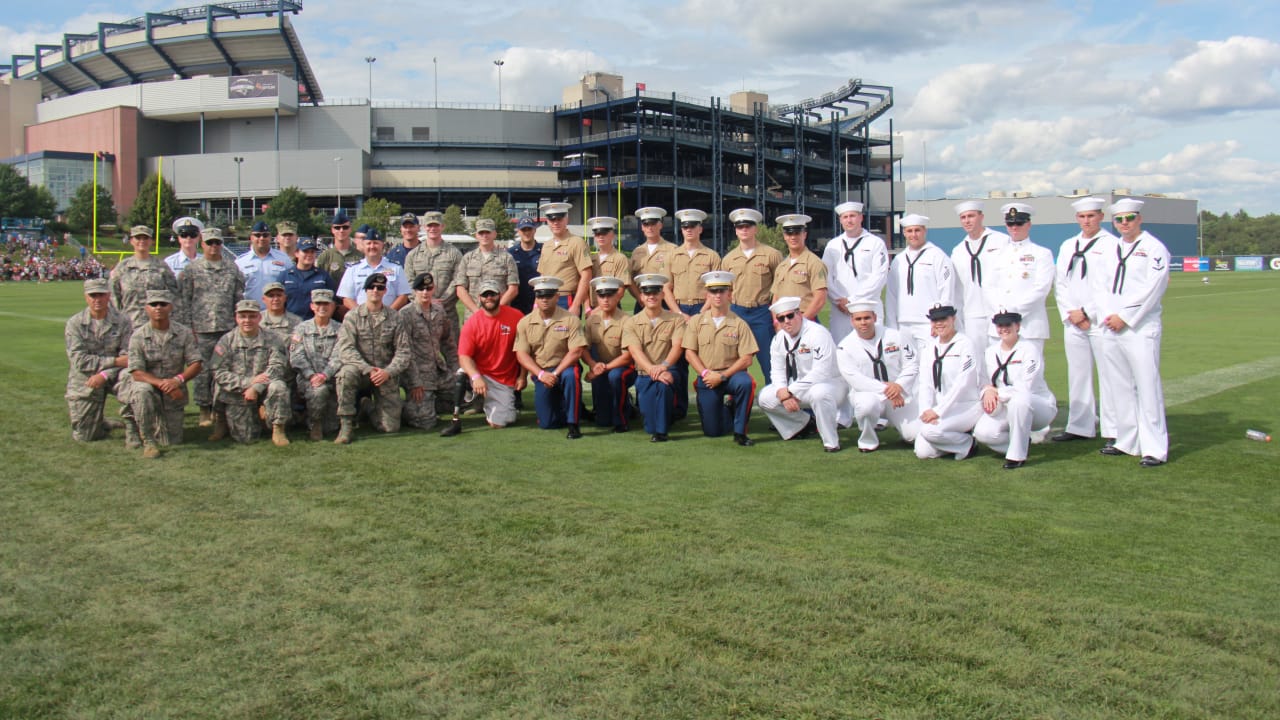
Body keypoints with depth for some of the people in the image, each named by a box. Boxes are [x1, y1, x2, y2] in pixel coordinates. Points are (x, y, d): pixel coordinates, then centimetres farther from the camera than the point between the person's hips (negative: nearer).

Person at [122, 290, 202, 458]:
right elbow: (137, 373, -14)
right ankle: (148, 442, -23)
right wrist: (161, 383, -29)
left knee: (172, 442, 2)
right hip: (148, 385, -2)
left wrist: (178, 380, -26)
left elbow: (196, 364, -7)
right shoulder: (138, 335, -8)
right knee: (142, 391, -39)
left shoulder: (184, 333, -3)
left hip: (174, 394, 2)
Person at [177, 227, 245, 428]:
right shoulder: (192, 270, 6)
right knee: (202, 370, 0)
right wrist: (188, 328, -3)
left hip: (228, 328, 2)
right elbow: (185, 301, 4)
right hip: (202, 329, -1)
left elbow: (239, 298, 12)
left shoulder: (233, 269, 11)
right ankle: (204, 410, 9)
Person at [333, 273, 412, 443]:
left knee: (390, 427, -7)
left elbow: (404, 351, -1)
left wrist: (388, 371, -18)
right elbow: (346, 350, -10)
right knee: (347, 373, -38)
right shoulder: (352, 316, 0)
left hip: (387, 376, 1)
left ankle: (370, 408, 29)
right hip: (361, 370, -1)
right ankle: (346, 425, -22)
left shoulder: (394, 318, 4)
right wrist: (368, 370, -23)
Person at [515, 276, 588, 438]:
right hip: (540, 374, 2)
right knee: (547, 423, -6)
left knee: (571, 375, -39)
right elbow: (521, 354, -4)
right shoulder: (525, 323, 2)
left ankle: (573, 424, -26)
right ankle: (562, 405, 31)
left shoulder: (570, 320, -6)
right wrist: (541, 374, -18)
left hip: (564, 368, -2)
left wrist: (556, 373, -22)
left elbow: (576, 351, -14)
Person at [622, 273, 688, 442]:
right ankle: (654, 428, 12)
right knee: (646, 401, -24)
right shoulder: (631, 323, 5)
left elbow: (677, 347, -10)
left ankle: (661, 429, -20)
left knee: (663, 384, -35)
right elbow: (635, 351, -10)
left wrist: (664, 366, -31)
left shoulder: (676, 319, 4)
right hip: (644, 373, 1)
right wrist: (652, 369, -28)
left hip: (669, 371, -1)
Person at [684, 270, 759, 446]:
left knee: (745, 382, -38)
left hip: (731, 374, -1)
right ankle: (726, 407, 35)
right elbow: (689, 353, 1)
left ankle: (740, 432, -18)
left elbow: (746, 359, -8)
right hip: (707, 378, 2)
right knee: (712, 431, -2)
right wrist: (706, 373, -14)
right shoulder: (696, 322, 3)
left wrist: (722, 376, -16)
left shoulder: (739, 324, -3)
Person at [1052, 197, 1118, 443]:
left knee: (1109, 376, -4)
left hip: (1101, 321, -5)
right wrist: (1069, 314, -1)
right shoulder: (1068, 246, 15)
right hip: (1073, 322, 5)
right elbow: (1059, 283, 12)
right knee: (1078, 375, 9)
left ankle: (1114, 431, 0)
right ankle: (1080, 427, 16)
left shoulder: (1112, 244, -2)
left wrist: (1086, 312, -11)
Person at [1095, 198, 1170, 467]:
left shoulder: (1154, 248, -3)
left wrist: (1124, 317, -12)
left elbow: (1152, 288, -11)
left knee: (1147, 386, -8)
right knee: (1119, 387, 9)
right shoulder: (1111, 250, 17)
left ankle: (1155, 449, -6)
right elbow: (1100, 284, 13)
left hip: (1141, 327, -7)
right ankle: (1127, 442, 19)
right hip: (1111, 328, 7)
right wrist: (1107, 315, -2)